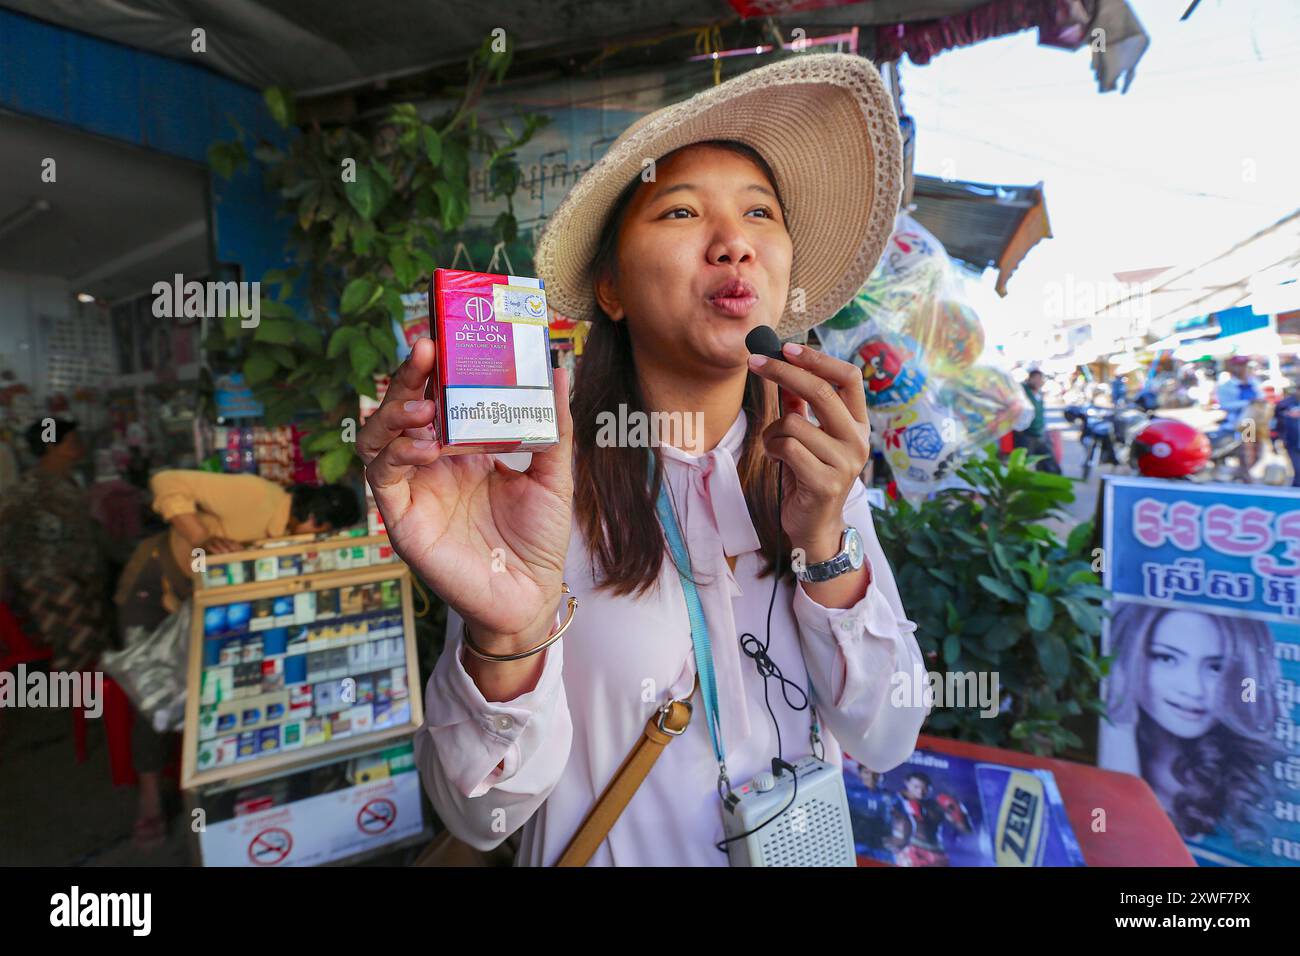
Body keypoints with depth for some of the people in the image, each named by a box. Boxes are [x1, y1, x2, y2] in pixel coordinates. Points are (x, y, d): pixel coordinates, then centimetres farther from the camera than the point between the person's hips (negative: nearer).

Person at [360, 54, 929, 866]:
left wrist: (823, 543, -28)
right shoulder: (530, 483, -23)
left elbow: (886, 739, -13)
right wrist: (503, 637, -43)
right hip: (611, 850, -3)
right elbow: (483, 815, -24)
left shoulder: (814, 466, -11)